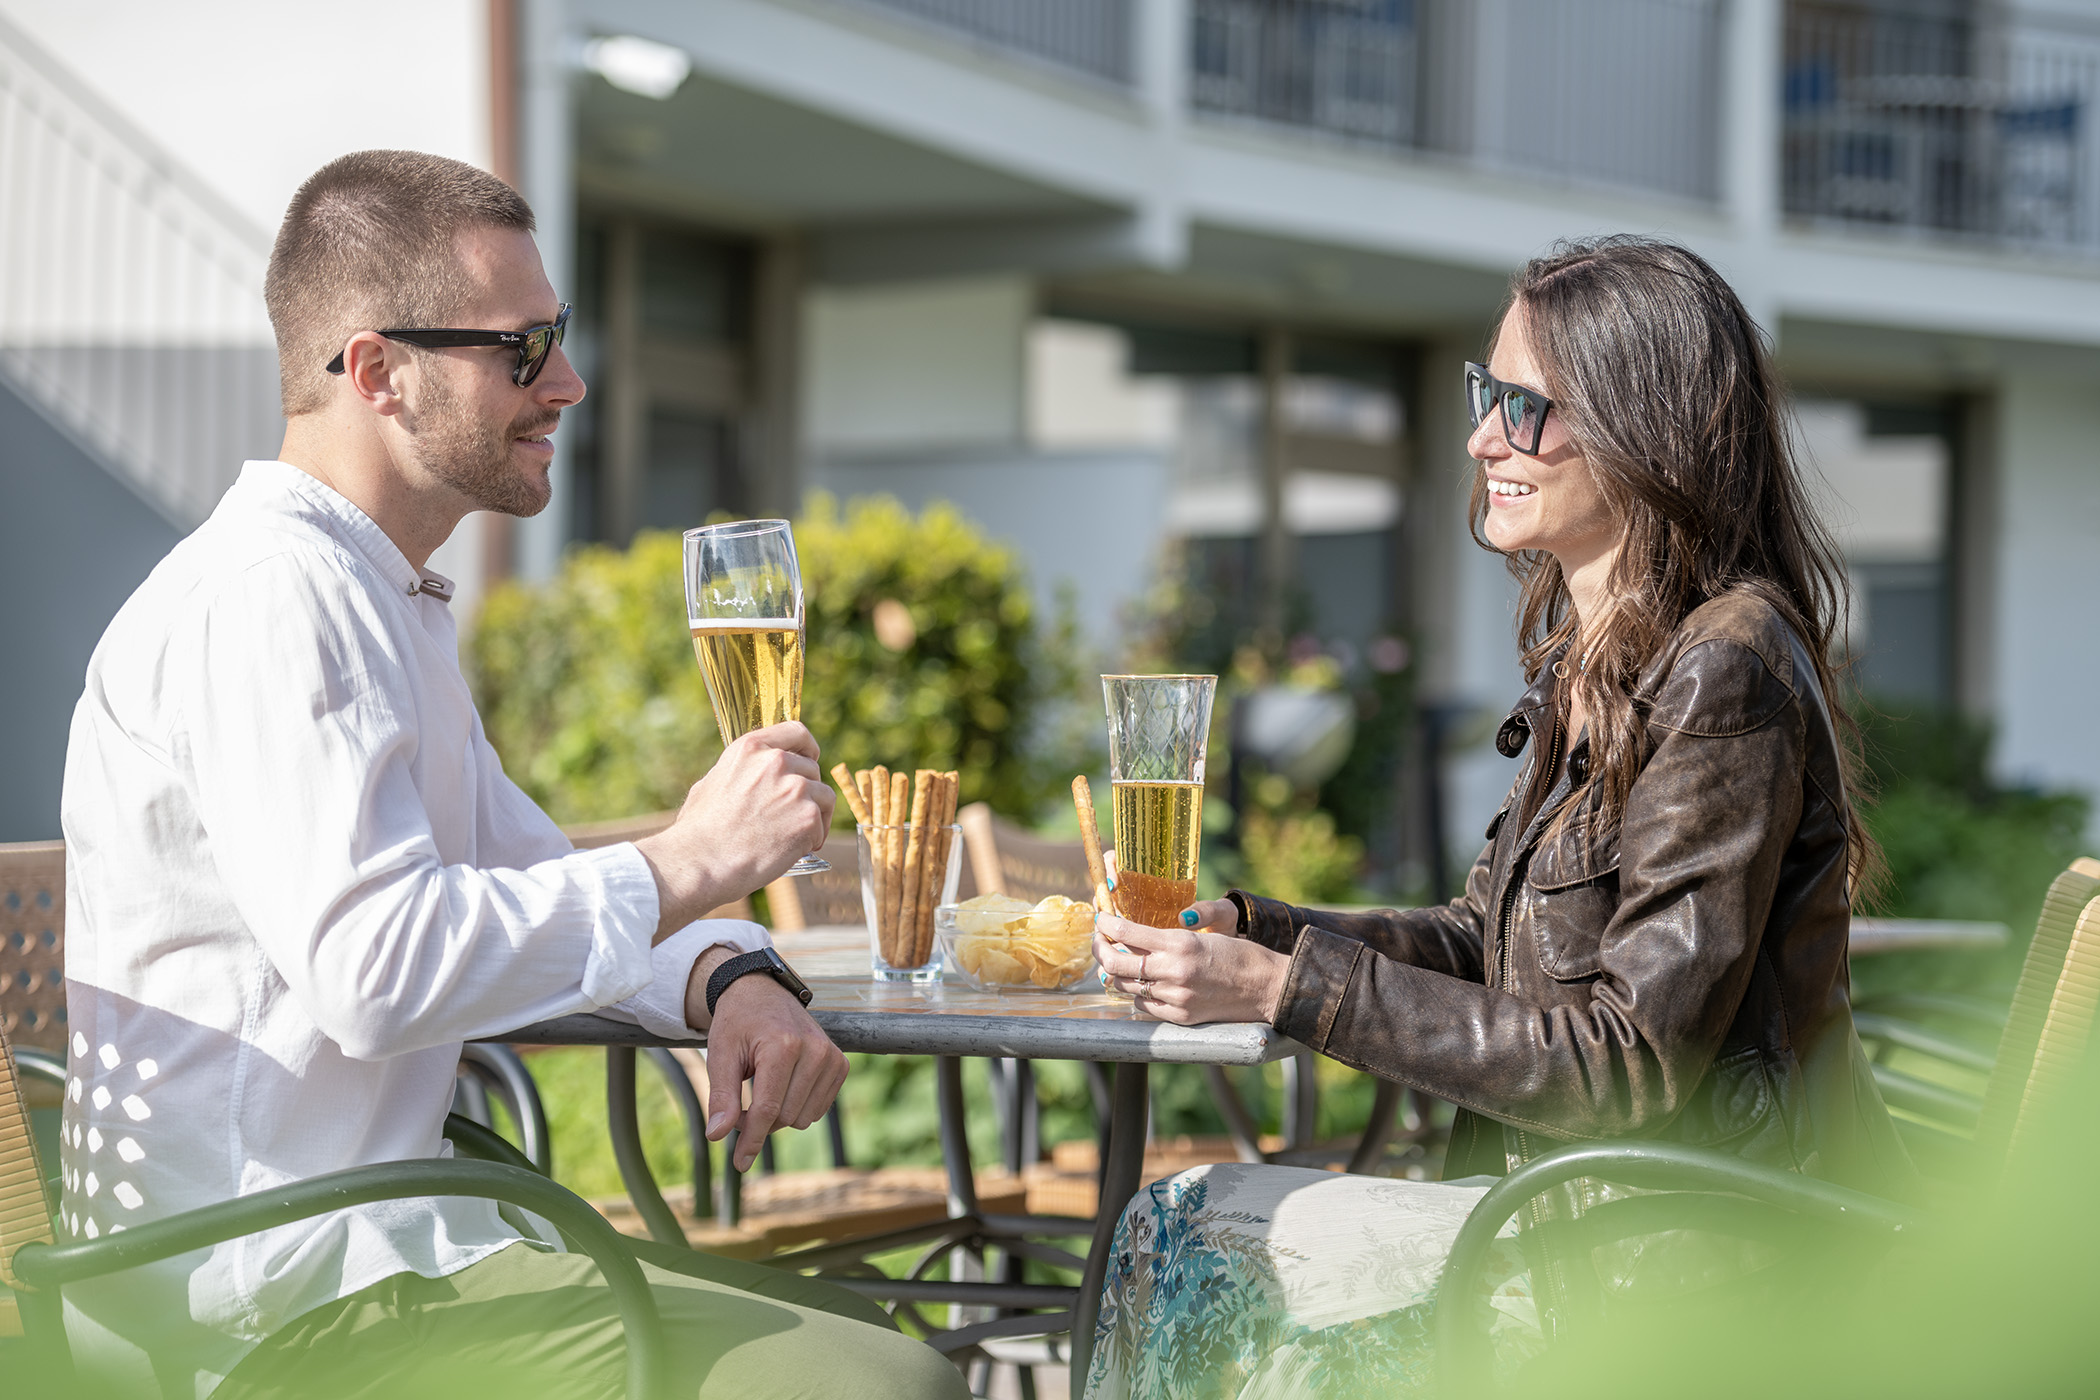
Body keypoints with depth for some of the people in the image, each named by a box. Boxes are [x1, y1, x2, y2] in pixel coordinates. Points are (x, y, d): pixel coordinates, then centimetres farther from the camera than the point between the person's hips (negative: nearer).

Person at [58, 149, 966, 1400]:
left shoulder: (386, 599, 19)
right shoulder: (264, 597, -16)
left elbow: (528, 878, 23)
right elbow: (374, 966, -28)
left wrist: (728, 980, 2)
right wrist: (689, 862, -19)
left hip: (377, 1239, 11)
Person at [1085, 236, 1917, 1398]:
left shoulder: (1724, 676, -19)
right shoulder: (1591, 657, 11)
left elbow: (1635, 1060, -21)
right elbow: (1481, 941, 15)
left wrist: (1290, 988, -21)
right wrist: (1245, 931, -2)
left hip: (1696, 1255, -8)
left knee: (1193, 1240, -10)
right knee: (1180, 1226, -2)